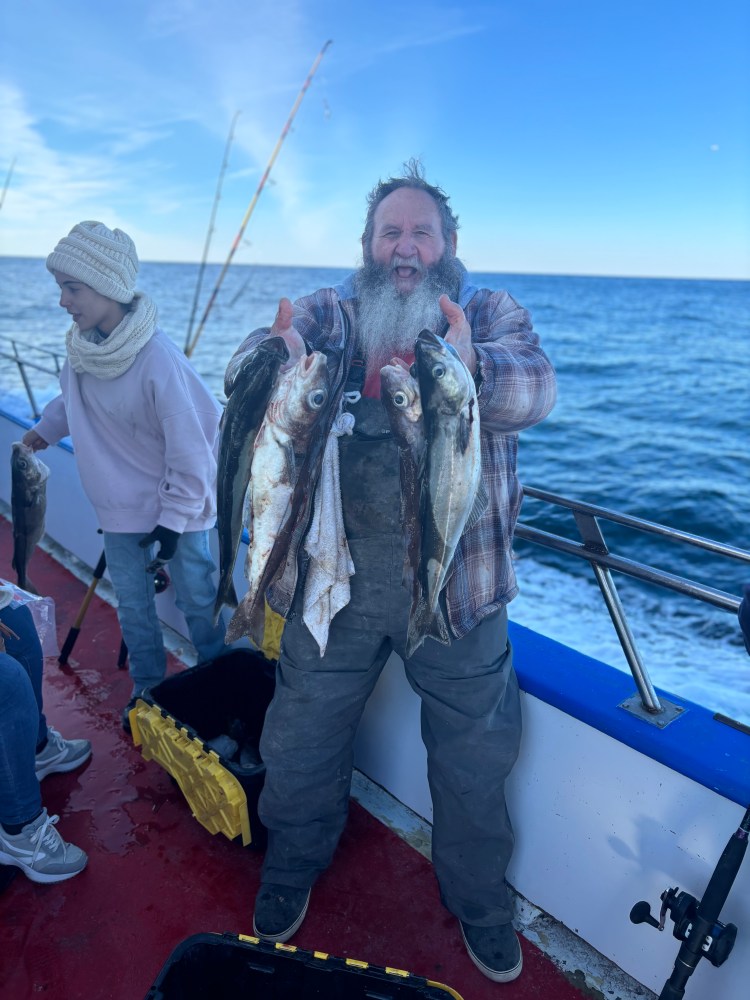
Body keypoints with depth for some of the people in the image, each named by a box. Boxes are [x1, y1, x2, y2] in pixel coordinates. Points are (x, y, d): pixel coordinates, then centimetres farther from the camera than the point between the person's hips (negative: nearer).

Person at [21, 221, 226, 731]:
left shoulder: (158, 360, -25)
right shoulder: (83, 344, -5)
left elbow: (190, 448, -21)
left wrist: (174, 520, -17)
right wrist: (46, 427, 13)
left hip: (174, 508, -6)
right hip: (119, 508, 6)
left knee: (197, 601, 9)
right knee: (133, 606, 15)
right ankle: (148, 689, 34)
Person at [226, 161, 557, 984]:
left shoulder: (490, 315, 3)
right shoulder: (328, 313, 6)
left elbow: (536, 386, -17)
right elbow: (247, 361, -11)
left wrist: (469, 368, -40)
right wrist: (276, 359, -35)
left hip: (457, 583, 0)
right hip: (331, 575, 1)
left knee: (474, 755, 15)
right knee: (302, 739, 16)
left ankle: (478, 897, 45)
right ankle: (292, 867, 48)